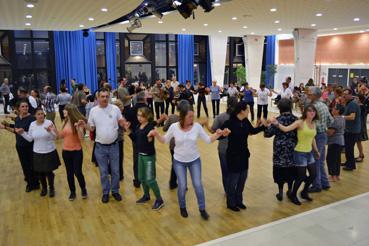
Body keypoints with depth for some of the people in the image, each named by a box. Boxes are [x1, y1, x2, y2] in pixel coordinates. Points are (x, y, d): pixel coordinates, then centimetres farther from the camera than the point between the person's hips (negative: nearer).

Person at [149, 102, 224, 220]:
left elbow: (208, 140, -7)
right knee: (182, 186, 7)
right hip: (179, 161, 0)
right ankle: (182, 207, 34)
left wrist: (217, 135, -25)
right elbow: (165, 140, -2)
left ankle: (202, 209, 25)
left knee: (198, 185, 4)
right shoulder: (174, 127, -15)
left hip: (194, 160, 1)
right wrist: (156, 134, -19)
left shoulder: (197, 126, -14)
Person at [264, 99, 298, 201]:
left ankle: (280, 192, 11)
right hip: (292, 149, 3)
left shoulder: (278, 120, -11)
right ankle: (290, 190, 28)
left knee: (280, 169, 6)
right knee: (291, 169, 16)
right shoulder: (295, 119, -2)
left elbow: (268, 133, -6)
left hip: (280, 149, -3)